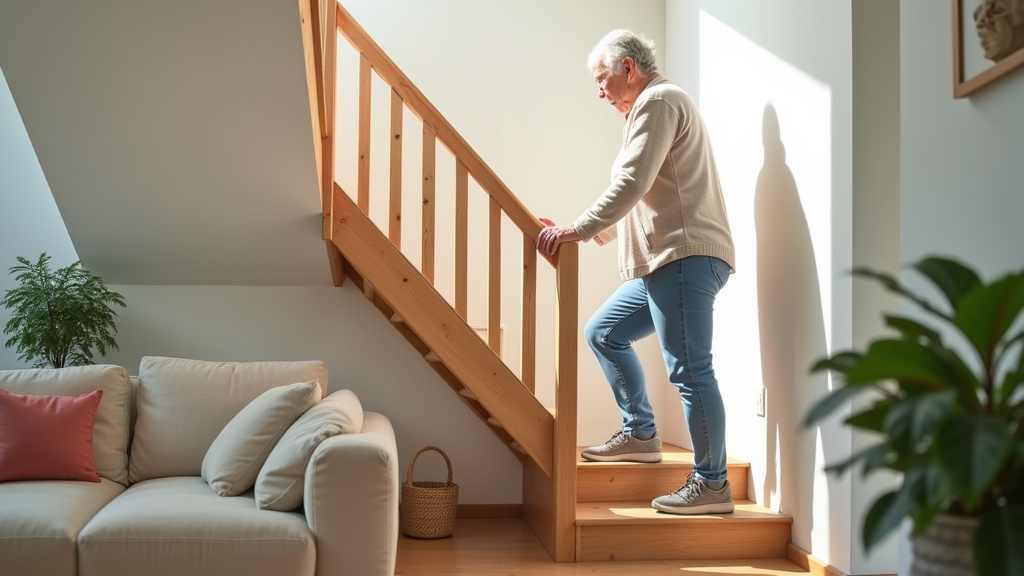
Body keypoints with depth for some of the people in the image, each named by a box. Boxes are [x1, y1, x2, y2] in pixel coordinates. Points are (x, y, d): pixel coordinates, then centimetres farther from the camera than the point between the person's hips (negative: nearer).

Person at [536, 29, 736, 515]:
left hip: (685, 256, -11)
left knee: (689, 368, -9)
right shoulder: (652, 107, 27)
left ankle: (712, 484, -2)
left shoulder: (658, 100, -5)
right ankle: (640, 433, 22)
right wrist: (584, 232, 25)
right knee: (603, 332, 16)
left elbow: (631, 184, -18)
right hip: (667, 261, 11)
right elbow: (639, 201, 29)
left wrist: (577, 230, -14)